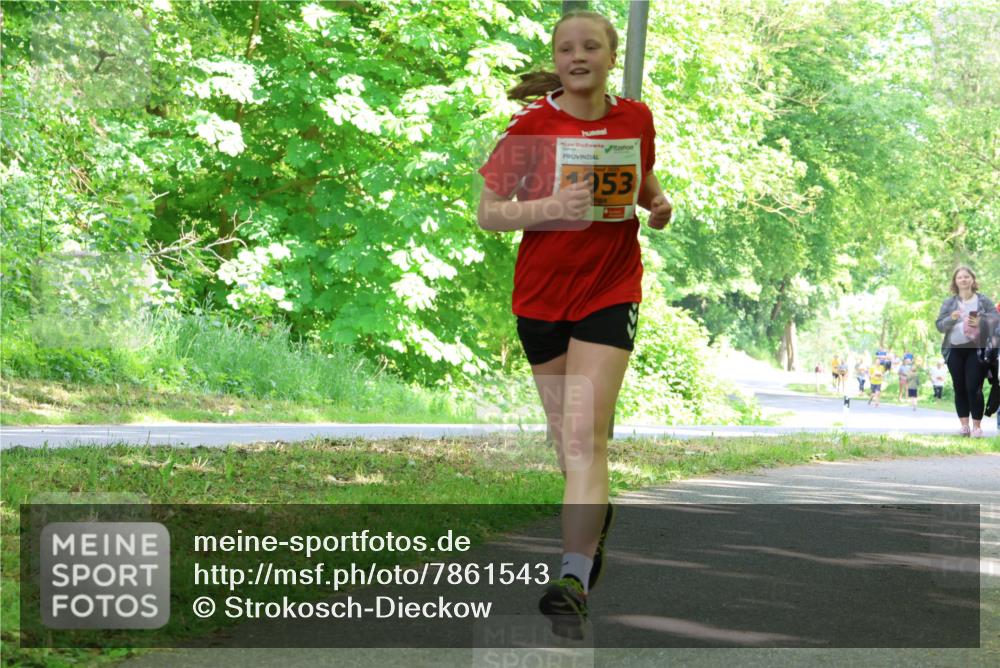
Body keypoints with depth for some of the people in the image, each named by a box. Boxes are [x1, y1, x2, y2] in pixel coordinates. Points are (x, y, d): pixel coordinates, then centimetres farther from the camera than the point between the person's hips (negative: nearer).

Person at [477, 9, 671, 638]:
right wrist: (553, 206, -23)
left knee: (584, 435, -15)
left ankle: (574, 580, -19)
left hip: (611, 290, -1)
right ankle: (597, 517, 44)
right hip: (542, 295, 1)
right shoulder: (531, 125, -6)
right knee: (567, 434, 14)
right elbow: (488, 212, -6)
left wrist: (658, 203, 0)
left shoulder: (636, 118, 2)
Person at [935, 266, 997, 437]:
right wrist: (951, 318, -15)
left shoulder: (984, 301, 4)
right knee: (959, 388, 4)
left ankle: (977, 426, -4)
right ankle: (964, 425, 9)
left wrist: (981, 322, -17)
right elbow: (939, 326, 5)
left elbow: (996, 320, 1)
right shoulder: (948, 303, 10)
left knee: (974, 388, -9)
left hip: (976, 350, -3)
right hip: (954, 351, 3)